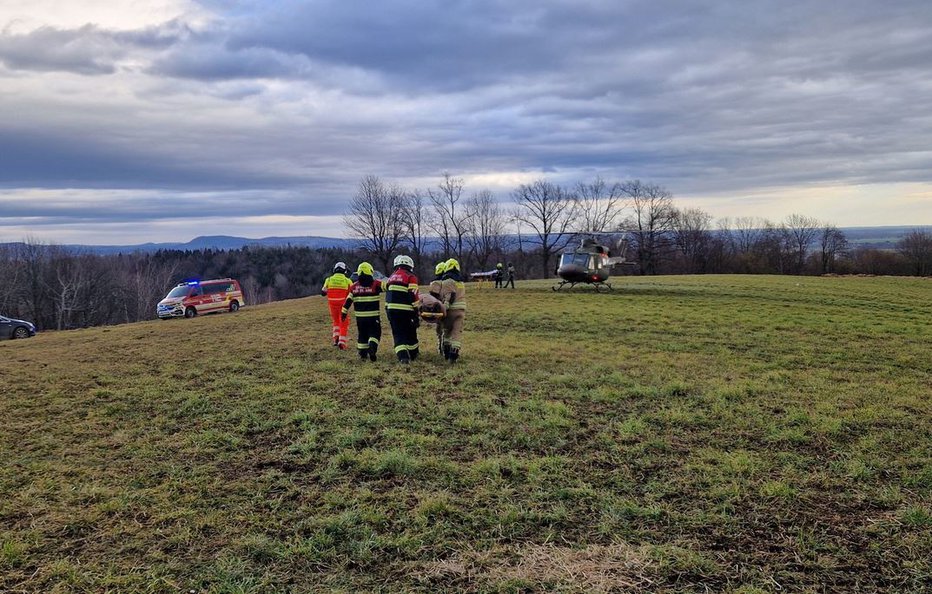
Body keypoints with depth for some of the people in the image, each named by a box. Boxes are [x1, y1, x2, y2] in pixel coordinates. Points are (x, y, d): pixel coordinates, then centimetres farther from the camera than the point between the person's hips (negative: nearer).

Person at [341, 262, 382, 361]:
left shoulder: (354, 286, 1)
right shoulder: (375, 284, -8)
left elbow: (348, 300, 3)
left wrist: (344, 312, 10)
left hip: (360, 316, 3)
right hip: (373, 316, -3)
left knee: (362, 334, 15)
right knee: (375, 333, 6)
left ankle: (362, 354, 18)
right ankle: (372, 348, -17)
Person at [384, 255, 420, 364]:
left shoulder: (391, 278, 17)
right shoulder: (410, 277, -5)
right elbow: (413, 297, -12)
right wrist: (416, 313, -9)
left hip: (391, 310, 5)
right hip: (405, 310, -5)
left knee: (398, 334, 5)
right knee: (410, 333, 14)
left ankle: (403, 357, -10)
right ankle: (413, 354, 30)